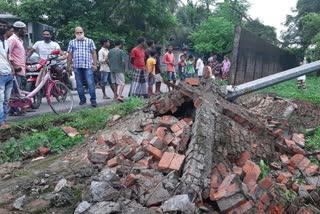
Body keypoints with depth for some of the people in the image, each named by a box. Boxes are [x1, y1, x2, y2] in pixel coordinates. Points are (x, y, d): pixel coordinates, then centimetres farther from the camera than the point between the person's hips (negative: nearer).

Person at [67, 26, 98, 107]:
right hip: (77, 66, 3)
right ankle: (82, 99, 17)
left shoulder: (90, 41, 8)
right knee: (79, 84, 7)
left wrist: (95, 64, -3)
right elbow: (70, 55, 12)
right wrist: (68, 66, 8)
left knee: (91, 83, -8)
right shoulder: (72, 42, 12)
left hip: (88, 66, -2)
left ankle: (93, 100, -2)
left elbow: (94, 53, 4)